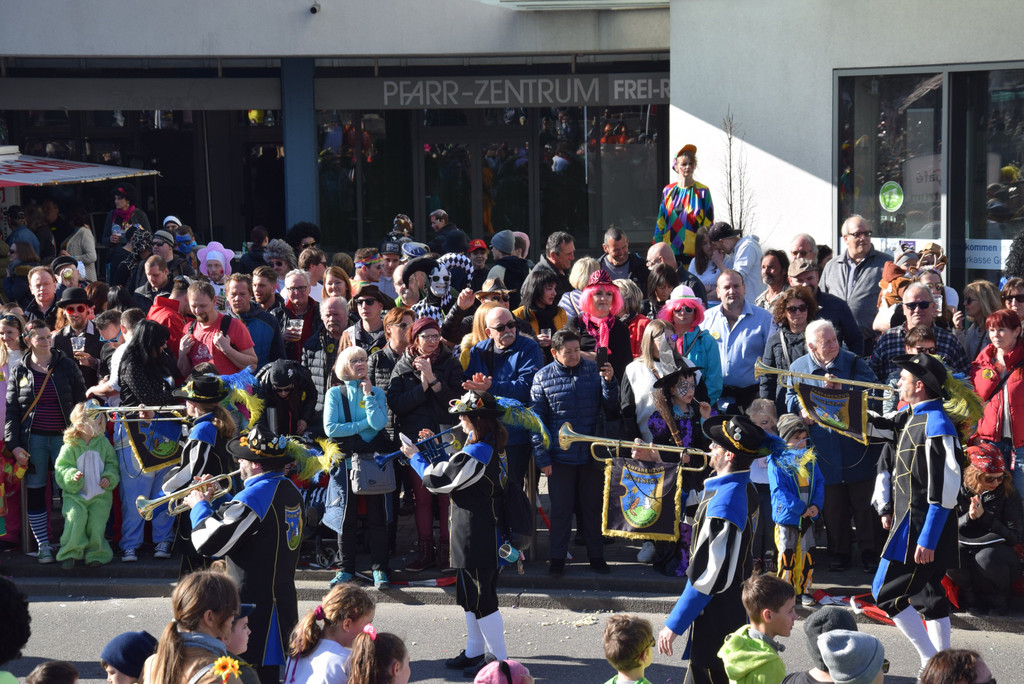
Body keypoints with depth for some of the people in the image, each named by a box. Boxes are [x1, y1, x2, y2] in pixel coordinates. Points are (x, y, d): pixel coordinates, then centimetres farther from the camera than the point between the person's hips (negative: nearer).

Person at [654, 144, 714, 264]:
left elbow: (708, 226, 2)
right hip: (670, 253, 2)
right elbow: (660, 224, 14)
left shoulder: (703, 192, 1)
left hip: (694, 253, -2)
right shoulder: (668, 191, 9)